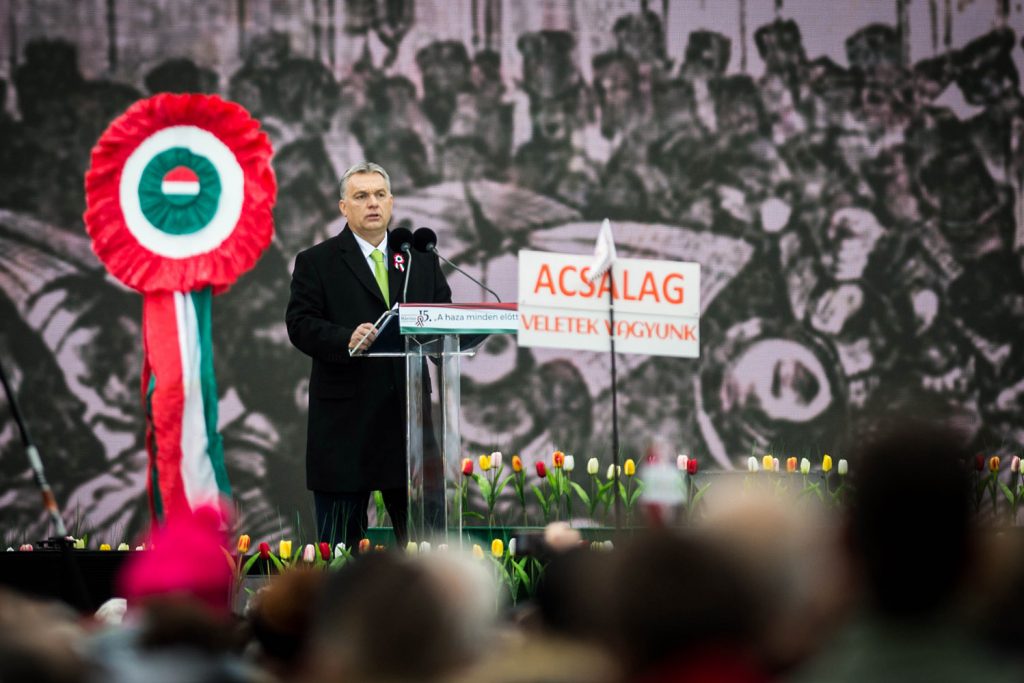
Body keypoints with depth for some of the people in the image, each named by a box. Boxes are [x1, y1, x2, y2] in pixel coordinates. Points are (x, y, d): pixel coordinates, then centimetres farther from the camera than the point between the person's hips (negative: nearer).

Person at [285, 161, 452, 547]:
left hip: (409, 414, 3)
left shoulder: (421, 260, 16)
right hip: (345, 419, -3)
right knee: (340, 543, 1)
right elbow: (300, 325, -6)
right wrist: (345, 339, -24)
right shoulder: (316, 263, 4)